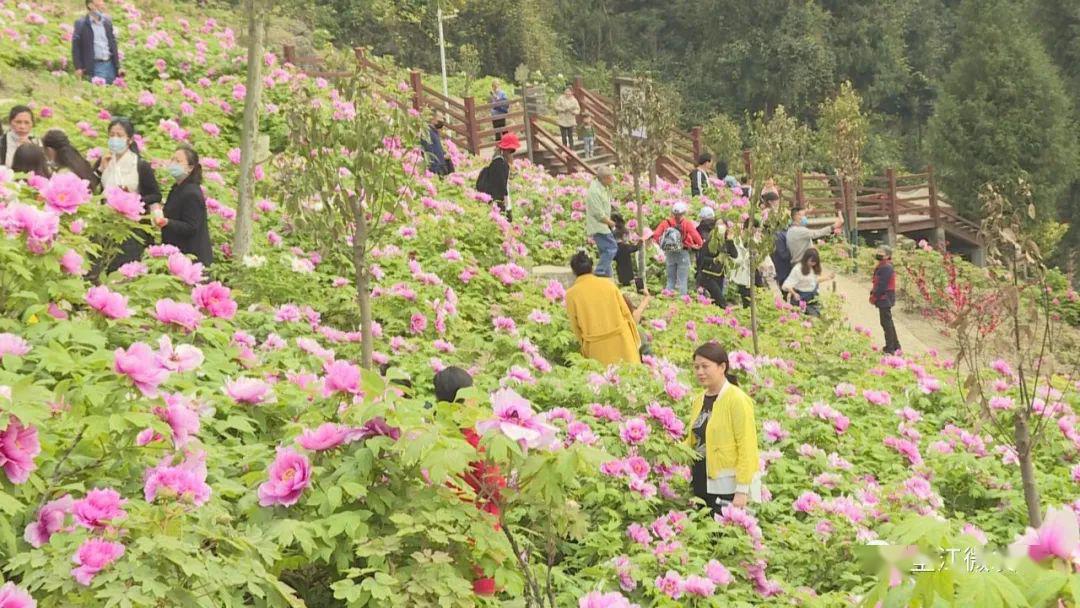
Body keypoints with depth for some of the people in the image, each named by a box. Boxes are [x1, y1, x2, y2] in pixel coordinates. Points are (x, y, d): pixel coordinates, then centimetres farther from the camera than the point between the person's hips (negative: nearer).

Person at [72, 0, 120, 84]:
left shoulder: (107, 21, 12)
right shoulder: (81, 24, -3)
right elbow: (76, 47, -5)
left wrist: (117, 66, 11)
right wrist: (78, 68, -12)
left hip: (110, 64, 5)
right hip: (95, 66, -5)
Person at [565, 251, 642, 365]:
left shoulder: (571, 294, -4)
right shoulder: (608, 284, 2)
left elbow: (575, 327, 3)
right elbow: (626, 313, 5)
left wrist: (584, 344, 19)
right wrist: (636, 341, 14)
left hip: (598, 348, -2)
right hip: (622, 340, 2)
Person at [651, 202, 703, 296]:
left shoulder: (666, 223, 2)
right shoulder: (687, 224, -6)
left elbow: (655, 235, -4)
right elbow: (697, 237, -15)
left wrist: (662, 244, 10)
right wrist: (698, 245, 4)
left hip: (669, 253, 3)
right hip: (683, 253, -3)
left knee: (670, 280, 13)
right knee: (682, 281, 0)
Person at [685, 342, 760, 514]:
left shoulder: (737, 400, -11)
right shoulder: (699, 400, 12)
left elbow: (747, 447, -14)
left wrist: (742, 490, -19)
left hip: (728, 488, -7)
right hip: (701, 485, 7)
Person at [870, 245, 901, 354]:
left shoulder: (886, 268, -19)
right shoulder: (882, 267, 15)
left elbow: (882, 285, -22)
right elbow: (877, 283, 18)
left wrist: (874, 296, -14)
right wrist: (873, 293, 7)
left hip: (885, 299, -11)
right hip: (885, 300, 11)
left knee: (886, 323, -7)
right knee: (888, 322, 19)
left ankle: (890, 348, -4)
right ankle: (895, 345, 28)